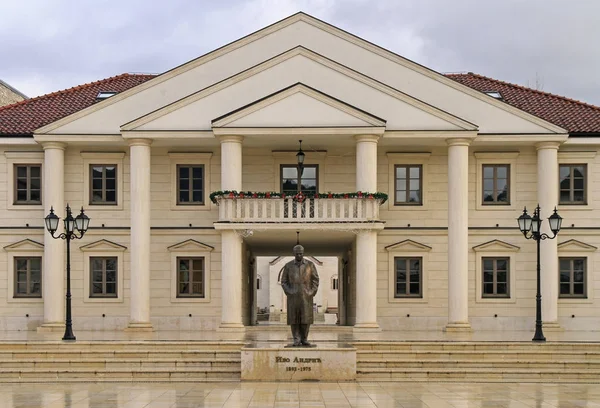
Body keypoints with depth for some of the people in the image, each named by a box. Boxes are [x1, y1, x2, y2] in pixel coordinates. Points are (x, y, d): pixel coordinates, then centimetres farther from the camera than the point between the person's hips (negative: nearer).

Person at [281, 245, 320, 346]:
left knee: (306, 318, -2)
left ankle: (304, 339, 10)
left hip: (306, 296, 0)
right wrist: (288, 293, -10)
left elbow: (315, 279, 2)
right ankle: (296, 340, 5)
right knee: (294, 318, -2)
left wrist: (312, 293, -9)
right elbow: (284, 281, 3)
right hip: (293, 296, 0)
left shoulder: (310, 265, 0)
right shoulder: (288, 266, 0)